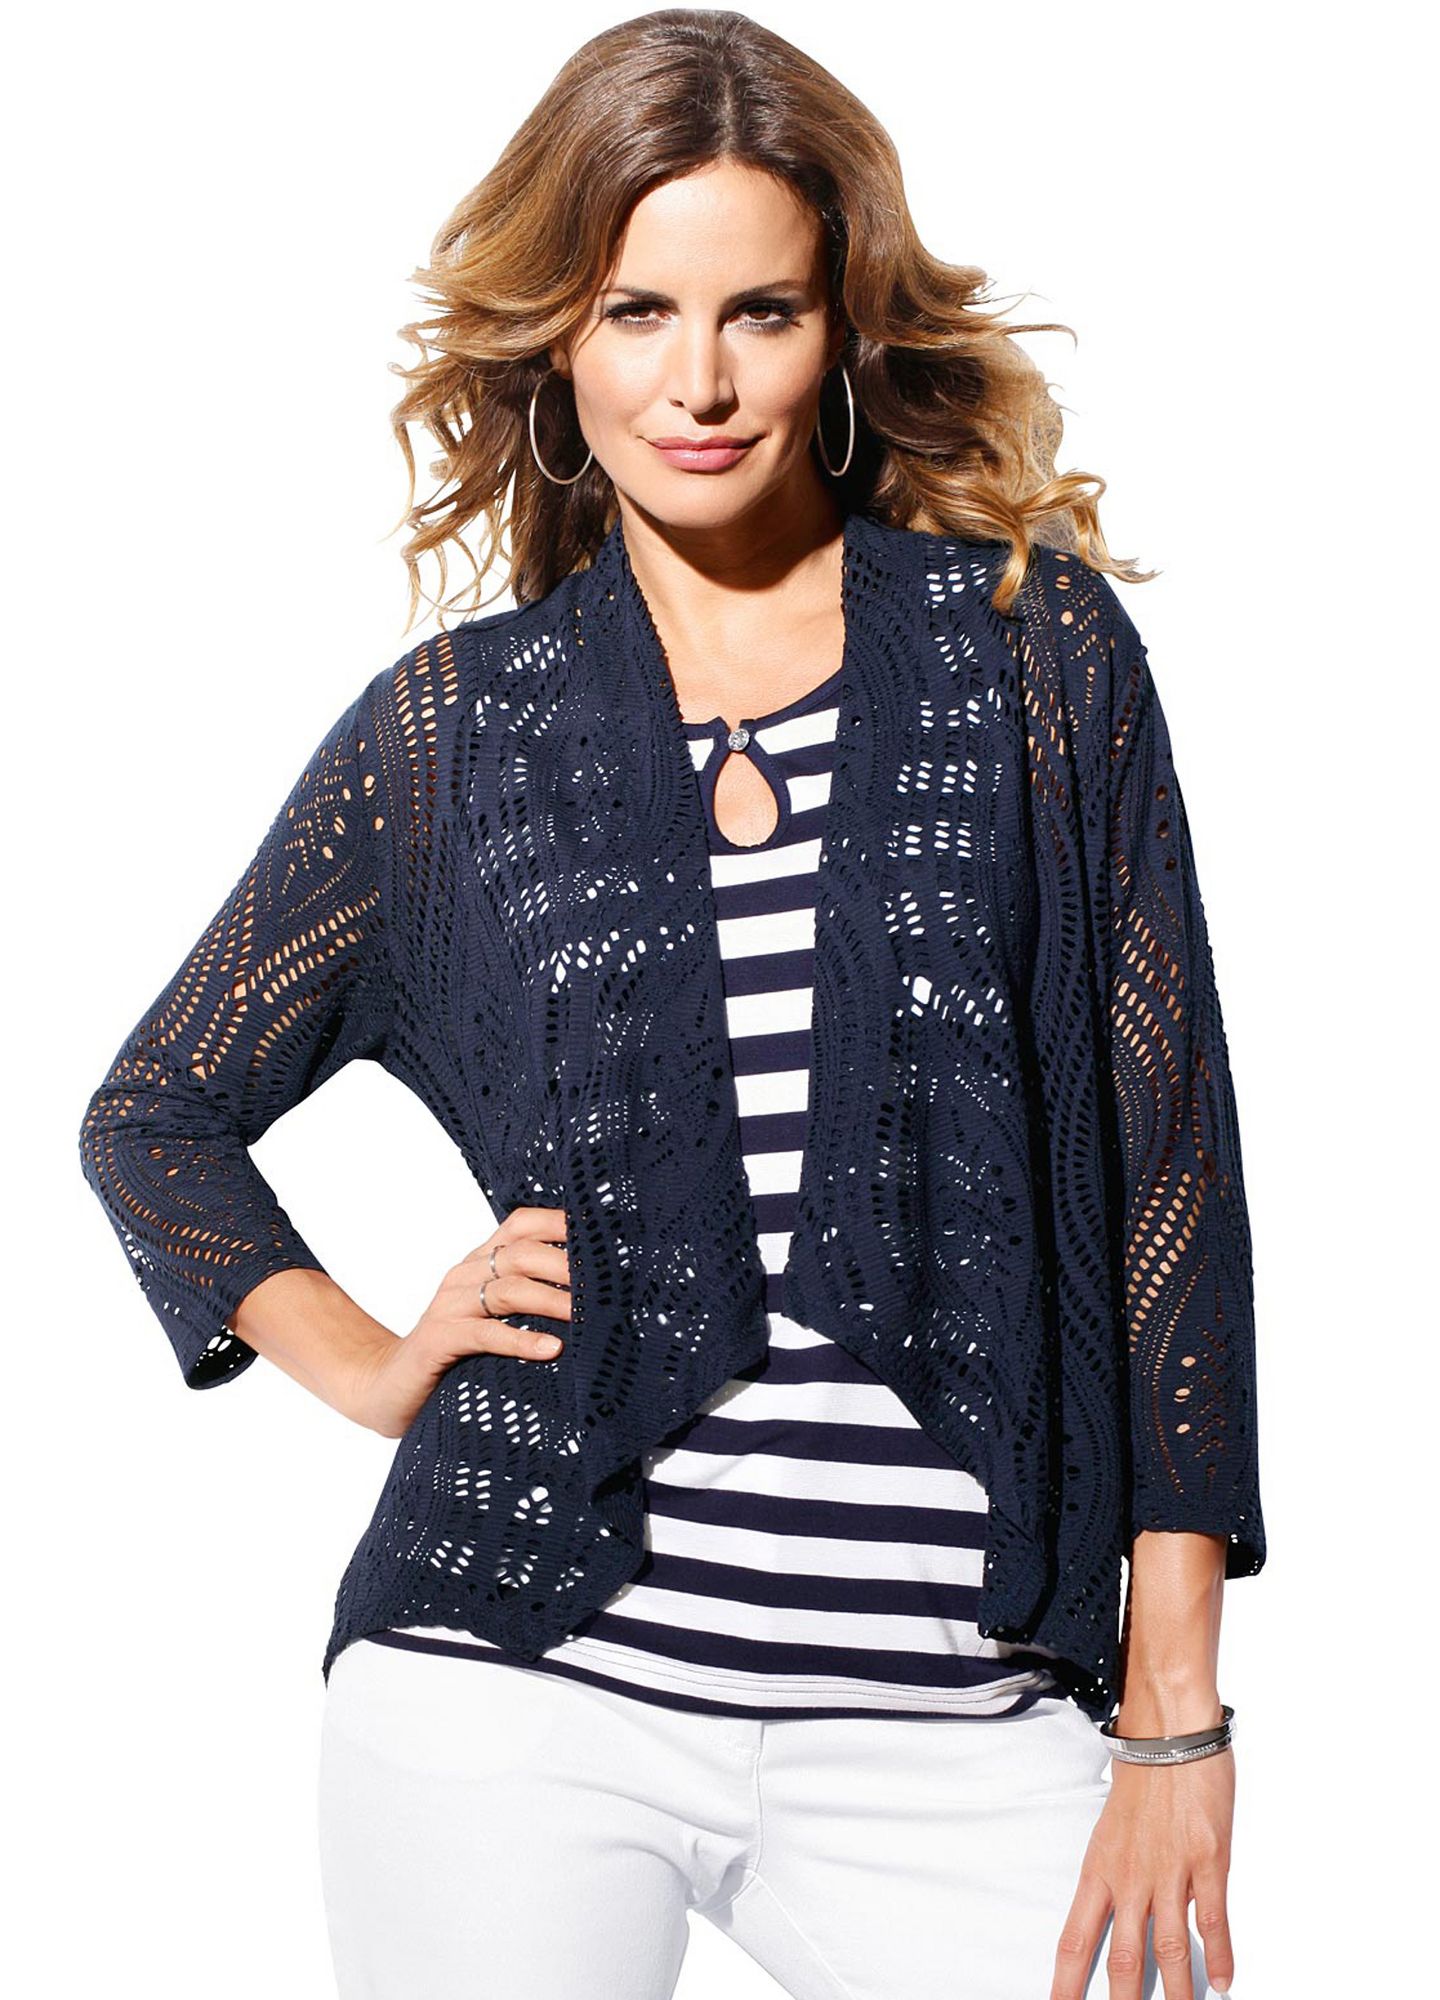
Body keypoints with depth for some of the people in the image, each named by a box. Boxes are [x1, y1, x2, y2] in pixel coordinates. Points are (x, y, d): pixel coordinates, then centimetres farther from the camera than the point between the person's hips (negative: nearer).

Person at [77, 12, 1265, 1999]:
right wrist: (380, 1370, 4)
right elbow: (156, 1116, 19)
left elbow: (1167, 1162, 1)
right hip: (524, 1704, 1)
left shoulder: (1034, 644, 2)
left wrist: (1176, 1717, -2)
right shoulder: (450, 728, 5)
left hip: (948, 1737, 0)